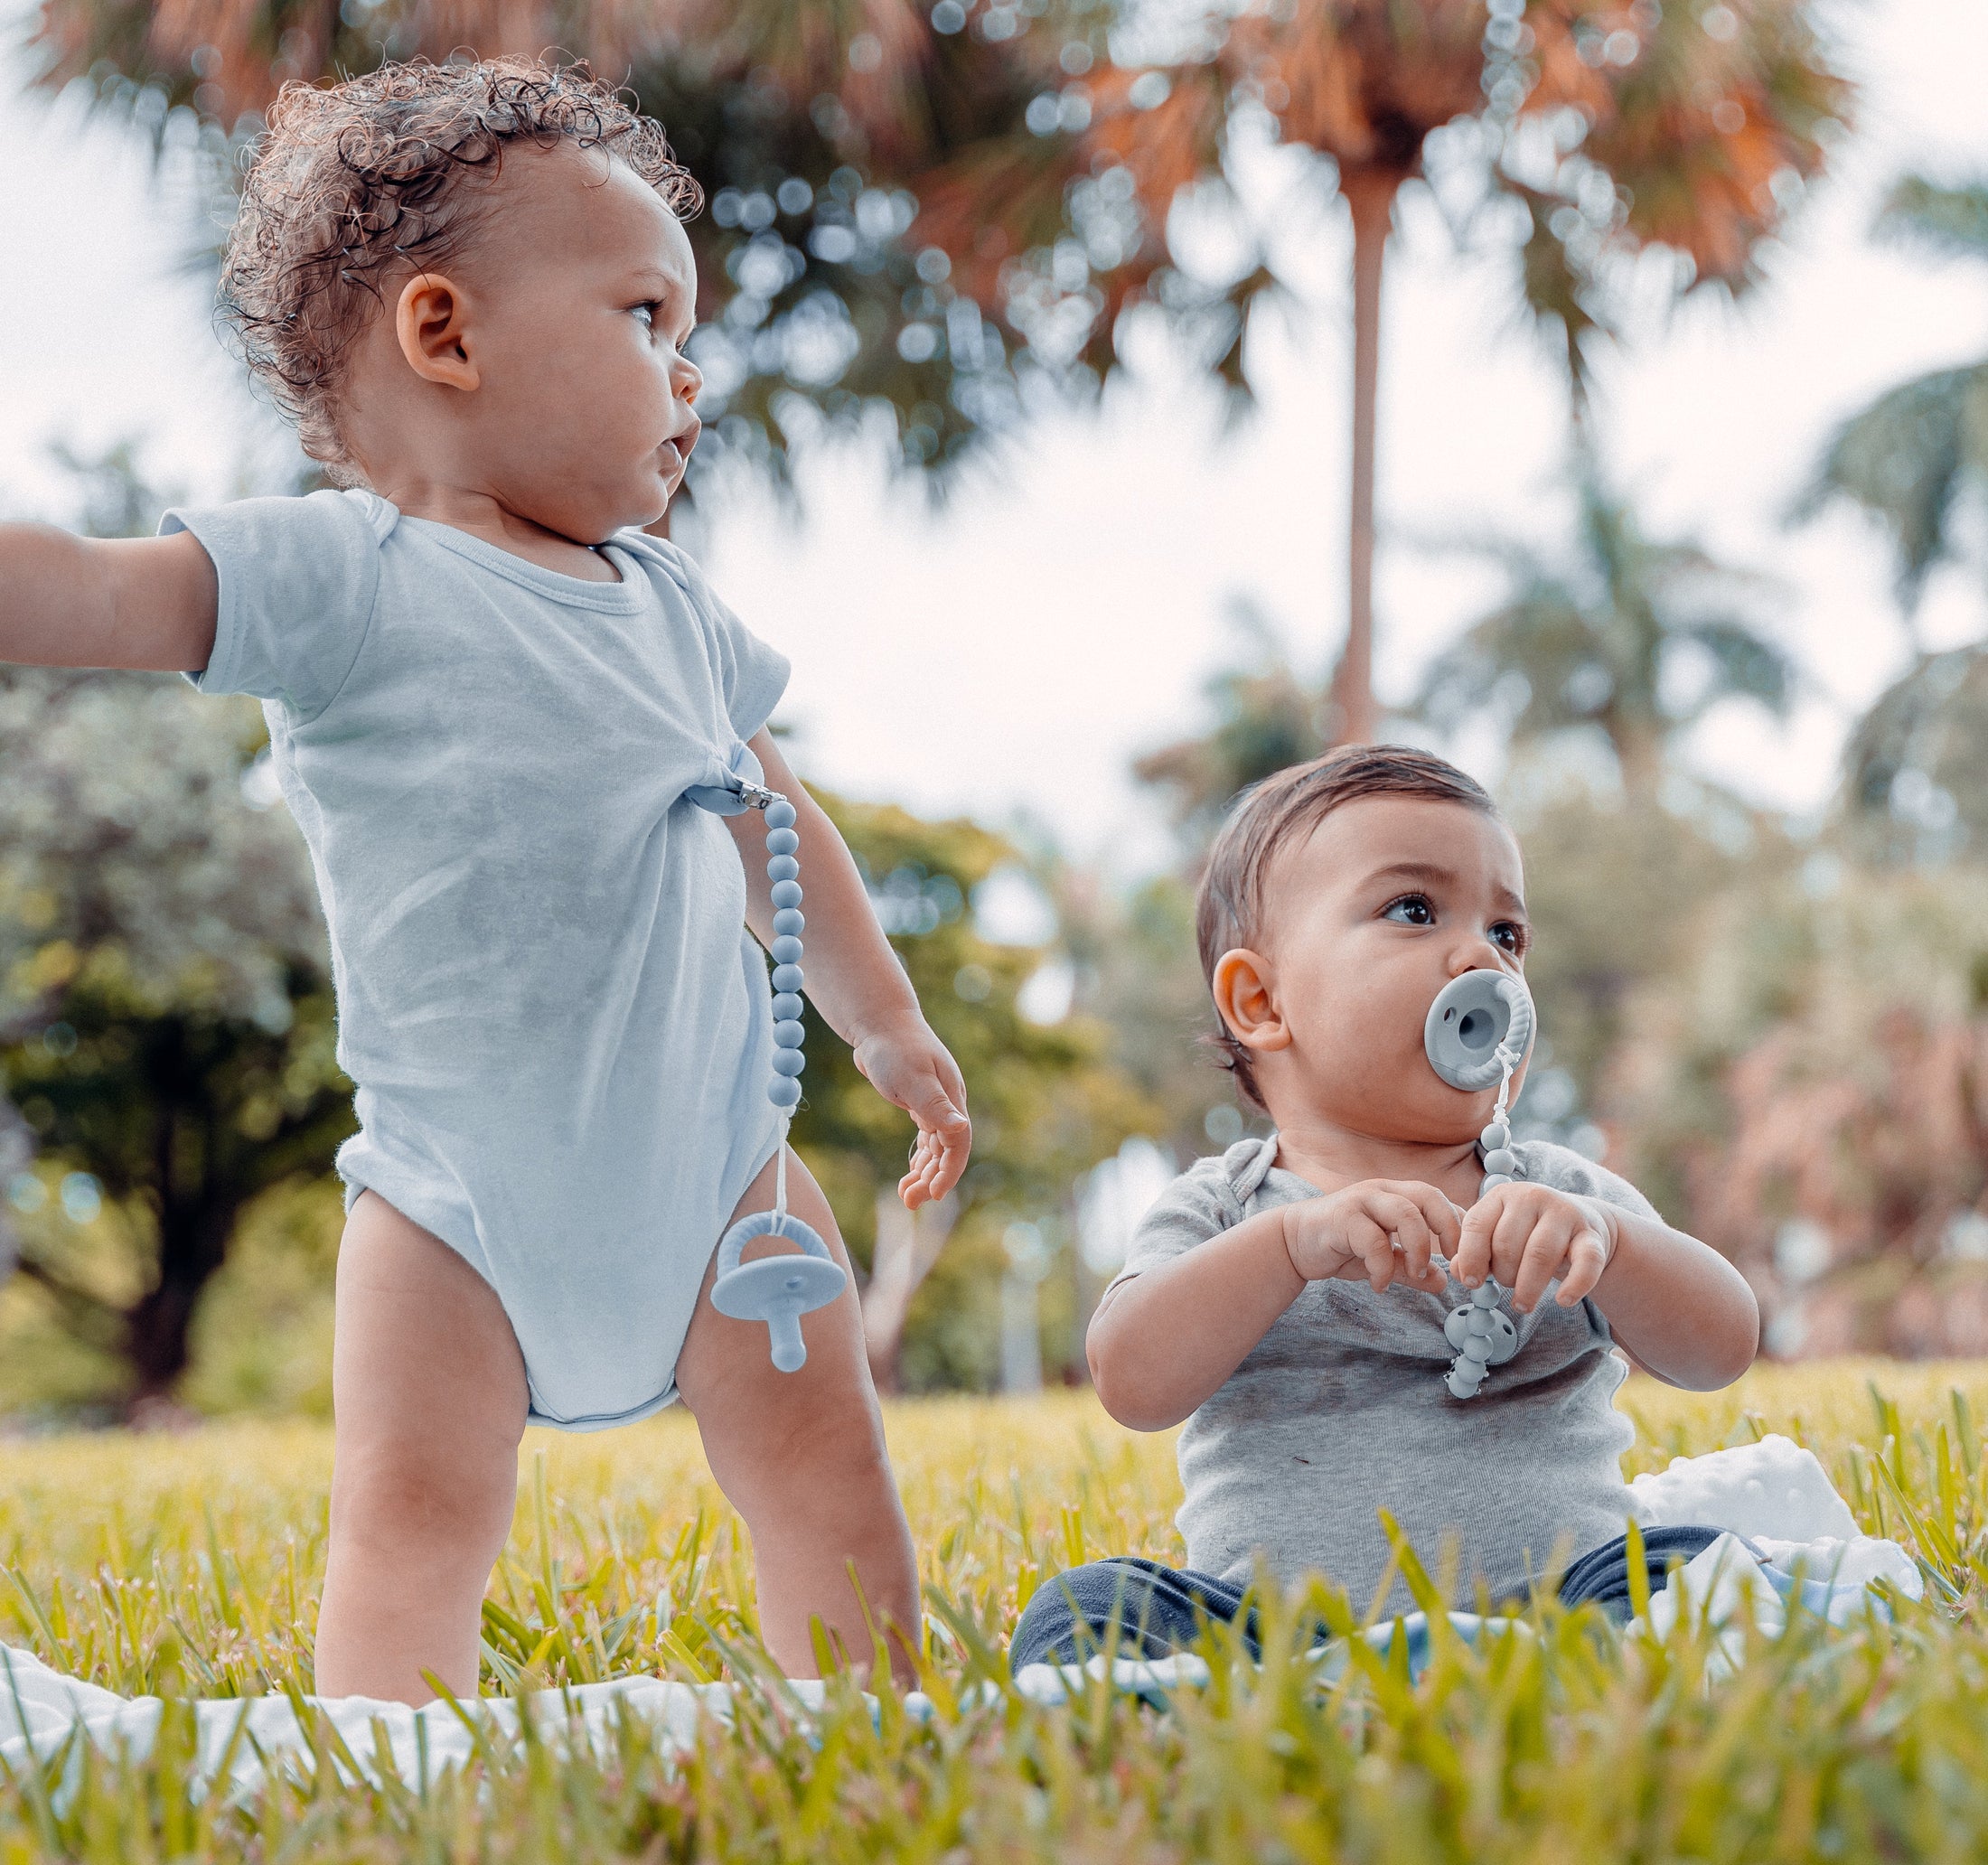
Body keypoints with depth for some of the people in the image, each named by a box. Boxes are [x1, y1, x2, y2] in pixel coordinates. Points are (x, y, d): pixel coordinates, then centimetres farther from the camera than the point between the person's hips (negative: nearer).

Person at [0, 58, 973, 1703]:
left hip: (714, 1154, 5)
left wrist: (886, 1020, 24)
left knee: (823, 1470, 8)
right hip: (459, 1183, -5)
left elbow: (771, 820, 20)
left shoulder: (671, 605, 8)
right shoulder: (340, 576, -12)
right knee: (411, 1520, -9)